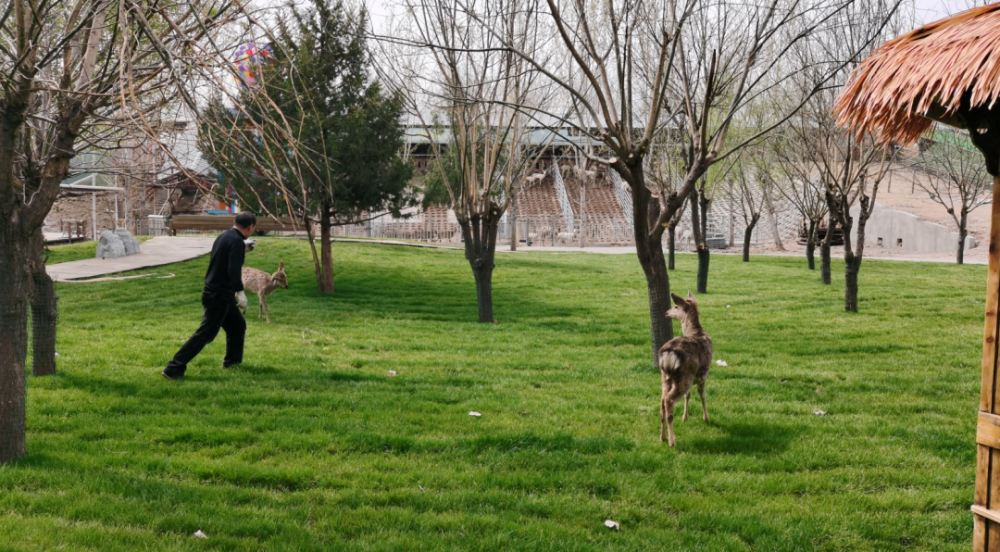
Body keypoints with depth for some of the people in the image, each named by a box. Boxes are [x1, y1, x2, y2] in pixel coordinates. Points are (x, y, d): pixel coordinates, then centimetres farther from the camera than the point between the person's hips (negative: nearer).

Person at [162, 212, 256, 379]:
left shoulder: (224, 237, 10)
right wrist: (240, 292, -24)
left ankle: (232, 361, 35)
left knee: (238, 325, 21)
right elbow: (233, 270, -27)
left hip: (216, 292, 10)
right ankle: (174, 369, -8)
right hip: (219, 295, -10)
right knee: (205, 333, -8)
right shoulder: (236, 241, -18)